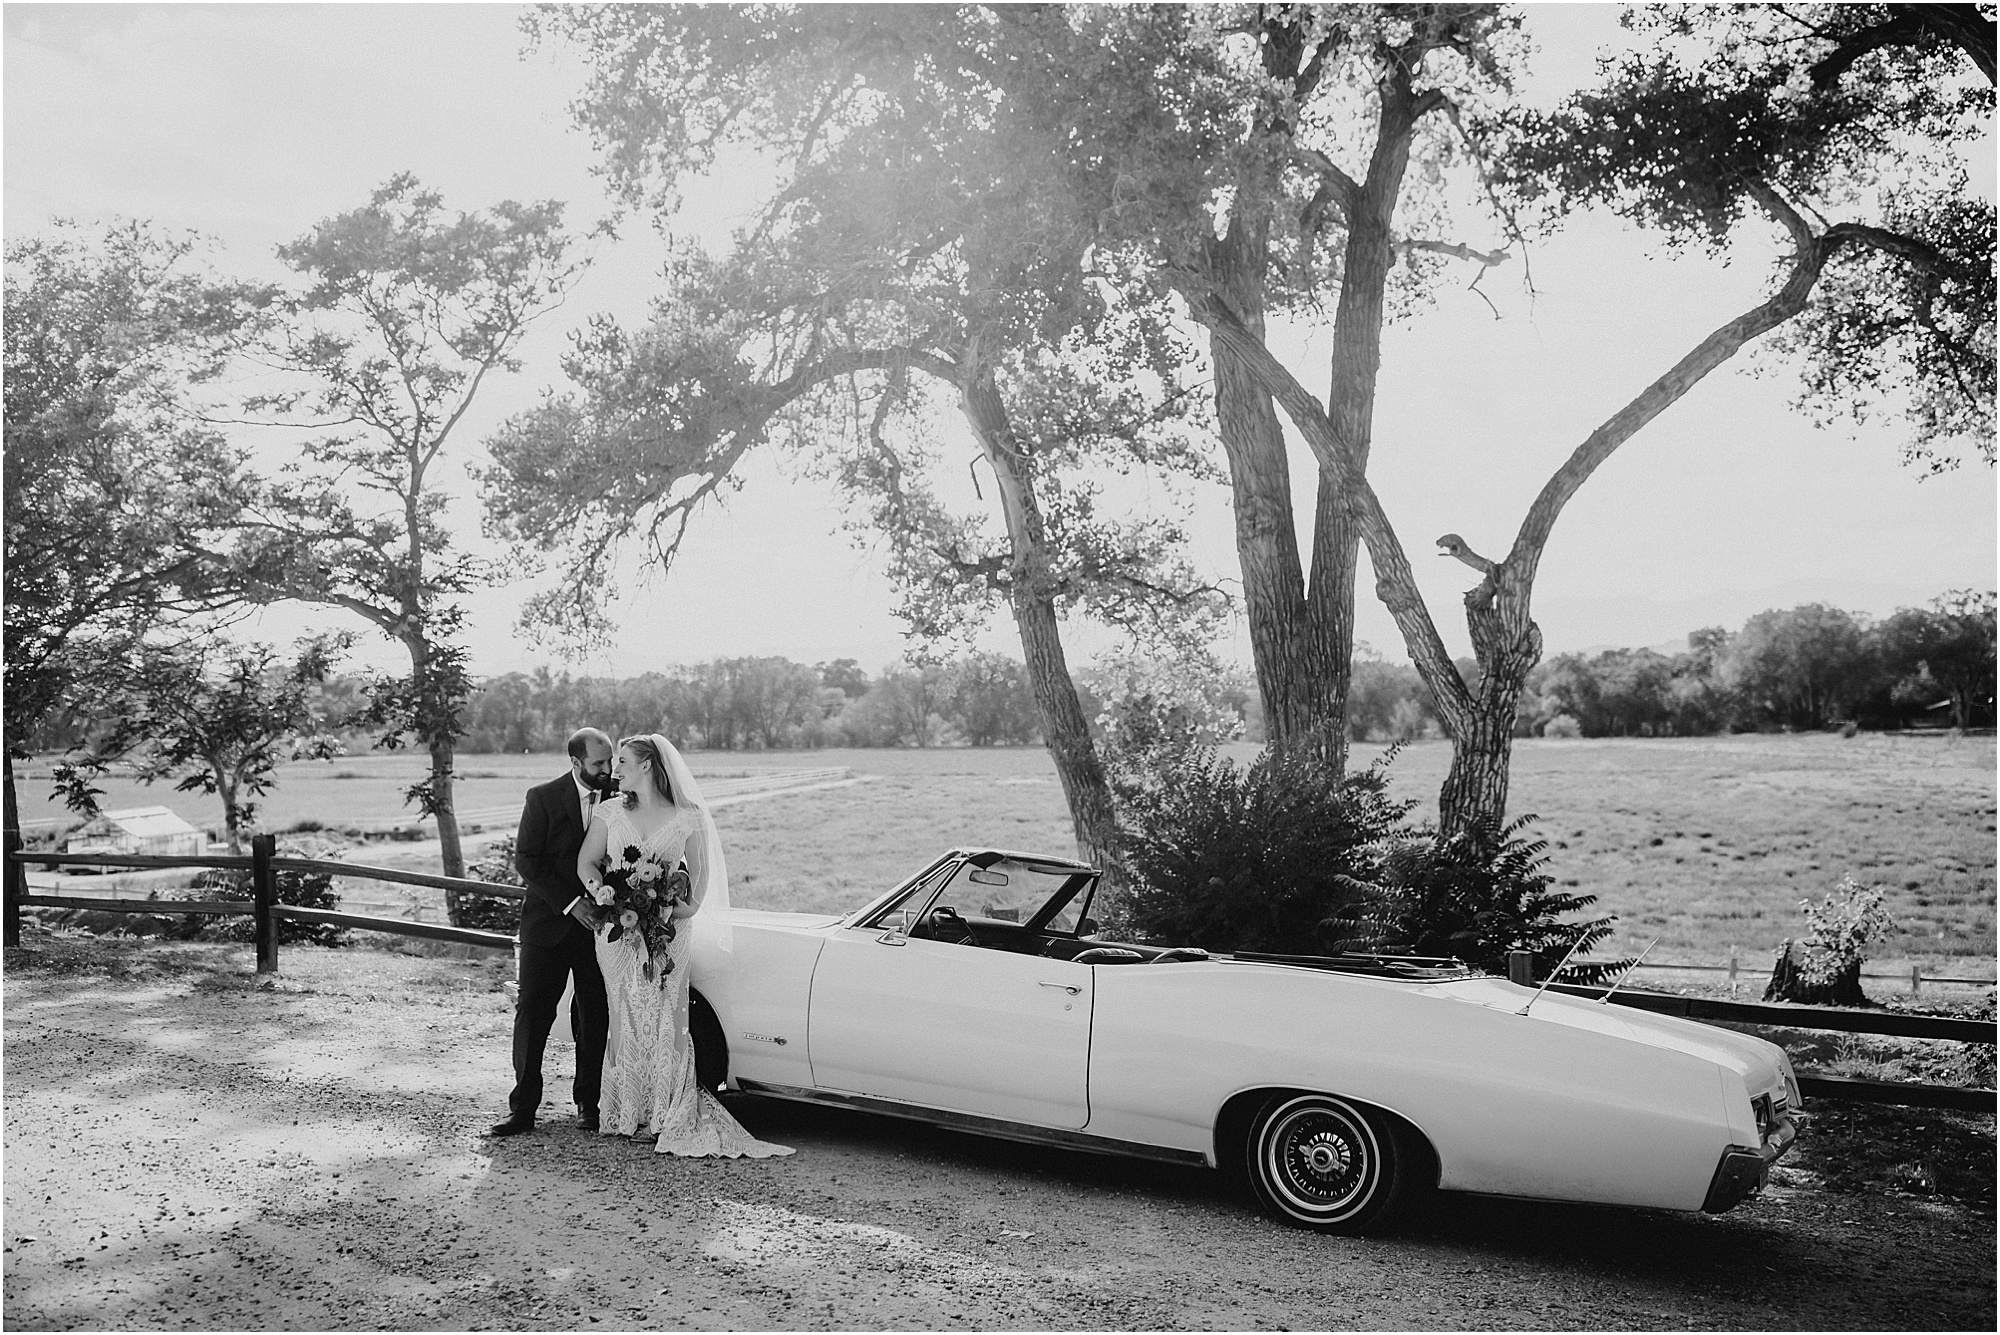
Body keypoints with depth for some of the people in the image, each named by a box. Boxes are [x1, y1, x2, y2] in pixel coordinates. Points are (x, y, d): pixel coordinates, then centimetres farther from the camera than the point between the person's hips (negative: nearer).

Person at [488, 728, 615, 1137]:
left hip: (599, 923, 2)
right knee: (532, 1013, -1)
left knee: (594, 1018, 7)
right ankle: (523, 1107, 5)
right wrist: (570, 902, -16)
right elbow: (526, 861, -8)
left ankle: (588, 1103, 18)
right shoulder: (543, 798, -6)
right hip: (548, 923, -1)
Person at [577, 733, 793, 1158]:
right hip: (618, 929, 2)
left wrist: (689, 908, -11)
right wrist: (598, 888, -15)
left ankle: (669, 1118, 3)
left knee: (666, 1022, -3)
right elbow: (587, 862, 6)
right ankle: (627, 1114, 13)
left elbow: (700, 872, 6)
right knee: (627, 1019, 4)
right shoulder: (610, 811, 7)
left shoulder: (687, 817, 0)